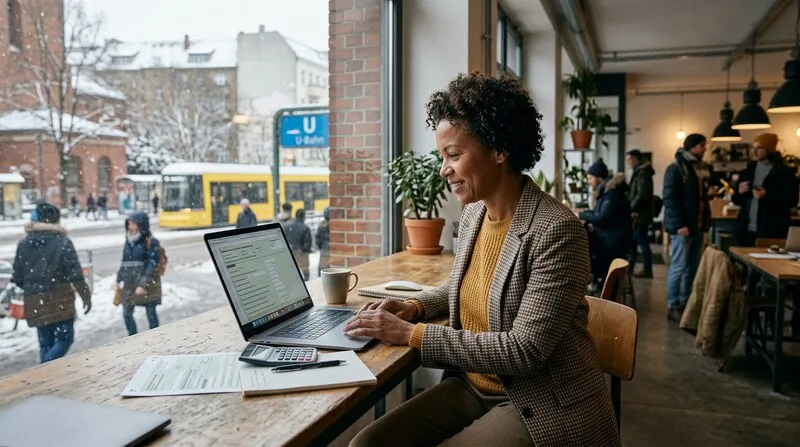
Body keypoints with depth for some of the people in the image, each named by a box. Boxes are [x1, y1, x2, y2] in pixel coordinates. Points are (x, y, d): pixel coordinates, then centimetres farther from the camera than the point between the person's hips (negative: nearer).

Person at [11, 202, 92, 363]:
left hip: (35, 302, 5)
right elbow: (75, 274, -11)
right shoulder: (63, 242, -9)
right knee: (64, 338, 3)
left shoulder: (23, 244, 7)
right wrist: (86, 297, -3)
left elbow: (17, 277, 11)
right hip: (59, 300, -5)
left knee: (45, 342, 15)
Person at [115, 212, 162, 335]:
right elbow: (124, 262, 18)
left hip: (147, 285, -6)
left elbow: (152, 265, -15)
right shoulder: (129, 241, 10)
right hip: (130, 284, 6)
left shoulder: (151, 242, -9)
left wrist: (143, 284, -22)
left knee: (151, 313, 4)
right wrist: (118, 279, 14)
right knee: (126, 314, 7)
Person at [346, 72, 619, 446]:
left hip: (543, 407, -6)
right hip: (472, 388, 7)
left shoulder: (557, 231, -21)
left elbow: (525, 351, -24)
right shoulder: (472, 213, 2)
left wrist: (412, 334, -22)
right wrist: (416, 307, 1)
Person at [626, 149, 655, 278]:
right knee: (632, 241, 14)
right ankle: (629, 267, 21)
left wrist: (631, 208, -15)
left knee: (642, 242, -5)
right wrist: (631, 208, 10)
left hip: (640, 214, -10)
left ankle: (647, 270, 2)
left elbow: (642, 194, -22)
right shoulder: (639, 172, 18)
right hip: (638, 213, 10)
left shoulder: (642, 172, -14)